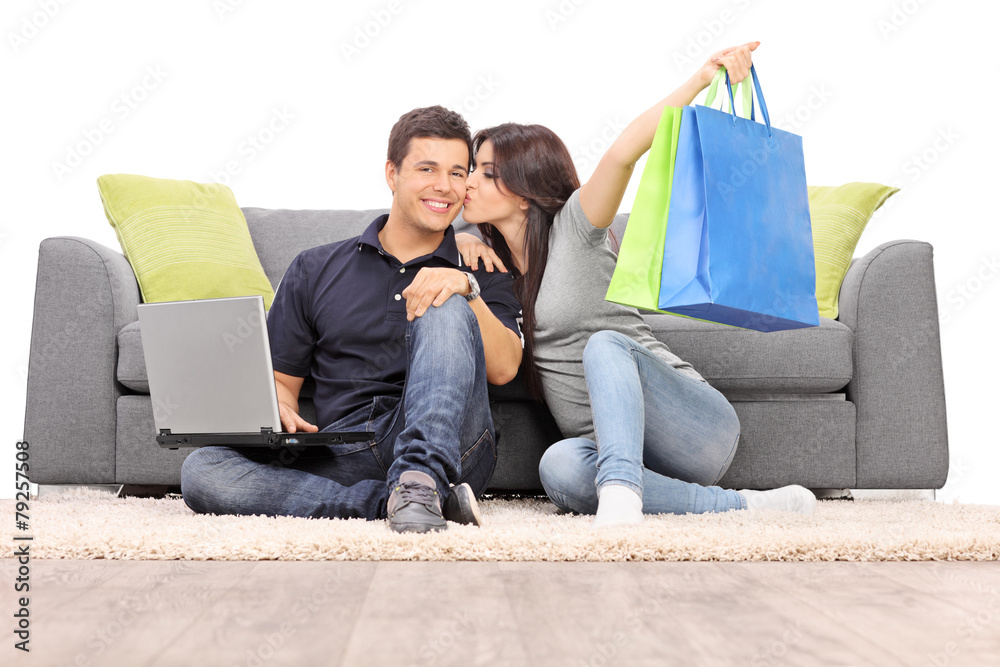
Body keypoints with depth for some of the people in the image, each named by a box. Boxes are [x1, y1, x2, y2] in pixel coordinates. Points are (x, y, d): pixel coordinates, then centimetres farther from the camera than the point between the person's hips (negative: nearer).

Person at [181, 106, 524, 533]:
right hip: (345, 458, 2)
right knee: (202, 470, -24)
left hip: (447, 446, -2)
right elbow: (280, 379, 18)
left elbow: (503, 369, -1)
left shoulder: (480, 273, 16)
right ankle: (414, 499, -29)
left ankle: (420, 479, -40)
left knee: (446, 309, -24)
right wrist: (280, 413, -6)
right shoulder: (316, 271, 19)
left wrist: (465, 288, -16)